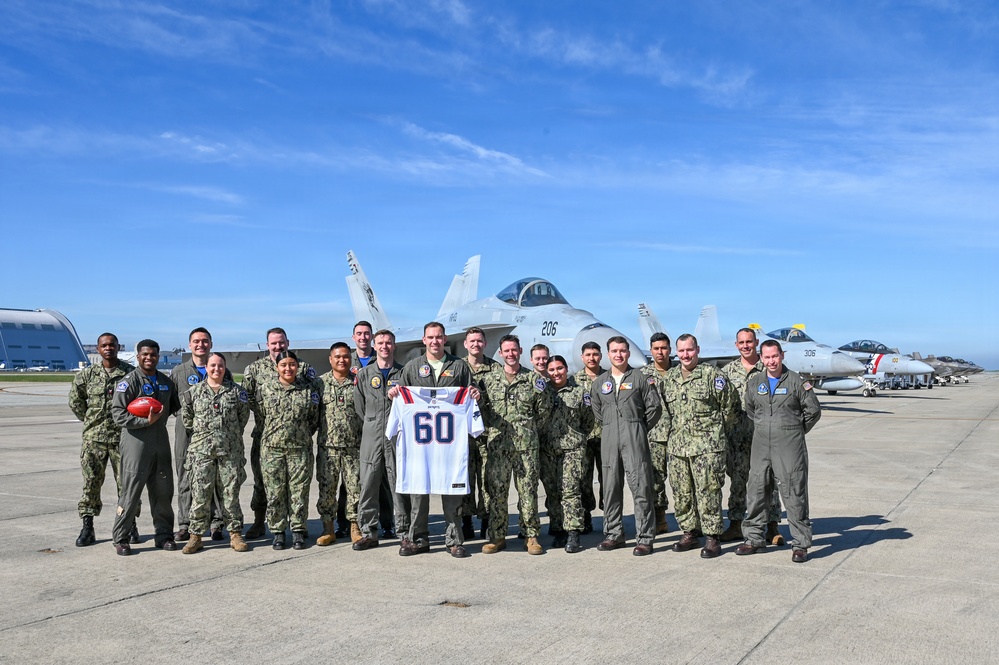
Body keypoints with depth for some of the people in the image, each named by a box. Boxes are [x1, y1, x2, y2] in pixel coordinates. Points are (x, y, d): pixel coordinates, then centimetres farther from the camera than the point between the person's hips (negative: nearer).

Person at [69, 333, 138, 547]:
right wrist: (90, 421, 12)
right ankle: (87, 527, 11)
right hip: (94, 437, 2)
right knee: (91, 482, 3)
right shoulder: (86, 375, 4)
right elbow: (75, 402, 16)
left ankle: (130, 525, 15)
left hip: (123, 436, -1)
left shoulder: (131, 373, -1)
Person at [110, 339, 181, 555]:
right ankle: (120, 538, 7)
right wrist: (146, 421, -19)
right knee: (131, 491, -4)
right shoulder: (128, 381, -5)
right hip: (136, 442, -6)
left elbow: (175, 406, 28)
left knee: (163, 491, 9)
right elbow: (118, 414, -12)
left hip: (161, 441, 6)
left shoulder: (166, 381, 14)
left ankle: (164, 534, 20)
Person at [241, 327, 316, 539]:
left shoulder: (302, 367, 4)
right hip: (263, 433, 1)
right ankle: (259, 522, 19)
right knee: (261, 478, 8)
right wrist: (263, 413, -10)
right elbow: (246, 396, 1)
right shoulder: (255, 368, 6)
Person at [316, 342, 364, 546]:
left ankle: (355, 527, 13)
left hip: (354, 446, 0)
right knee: (326, 487, 4)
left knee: (355, 487, 2)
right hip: (327, 445, 0)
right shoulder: (320, 382, 6)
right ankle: (328, 528, 14)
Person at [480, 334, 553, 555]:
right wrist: (493, 428, 9)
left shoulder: (534, 379, 5)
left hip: (526, 445, -1)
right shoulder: (489, 379, 8)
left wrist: (531, 429, 11)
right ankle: (496, 536, 11)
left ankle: (531, 536, 10)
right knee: (496, 490, 2)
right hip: (497, 444, 1)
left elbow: (544, 409, 11)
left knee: (528, 489, 1)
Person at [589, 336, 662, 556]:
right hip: (609, 440, 4)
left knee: (641, 487, -6)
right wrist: (609, 427, 14)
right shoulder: (600, 382, 14)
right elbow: (596, 410, 22)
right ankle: (614, 534, 18)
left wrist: (640, 429, 4)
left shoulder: (640, 378, 2)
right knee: (611, 488, 8)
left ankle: (644, 538, -3)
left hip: (635, 439, -4)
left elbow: (655, 407, 1)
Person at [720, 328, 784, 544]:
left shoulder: (768, 368, 1)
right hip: (737, 434, 2)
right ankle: (735, 525, 17)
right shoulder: (728, 370, 8)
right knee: (737, 480, 8)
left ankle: (772, 526, 8)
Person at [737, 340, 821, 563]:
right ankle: (753, 539, 19)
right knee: (756, 492, 8)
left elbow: (813, 411, 2)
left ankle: (800, 544, 5)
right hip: (760, 446, 4)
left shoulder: (796, 381, -2)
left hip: (789, 447, -4)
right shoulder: (754, 384, 10)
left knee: (794, 495, -3)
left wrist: (796, 431, 9)